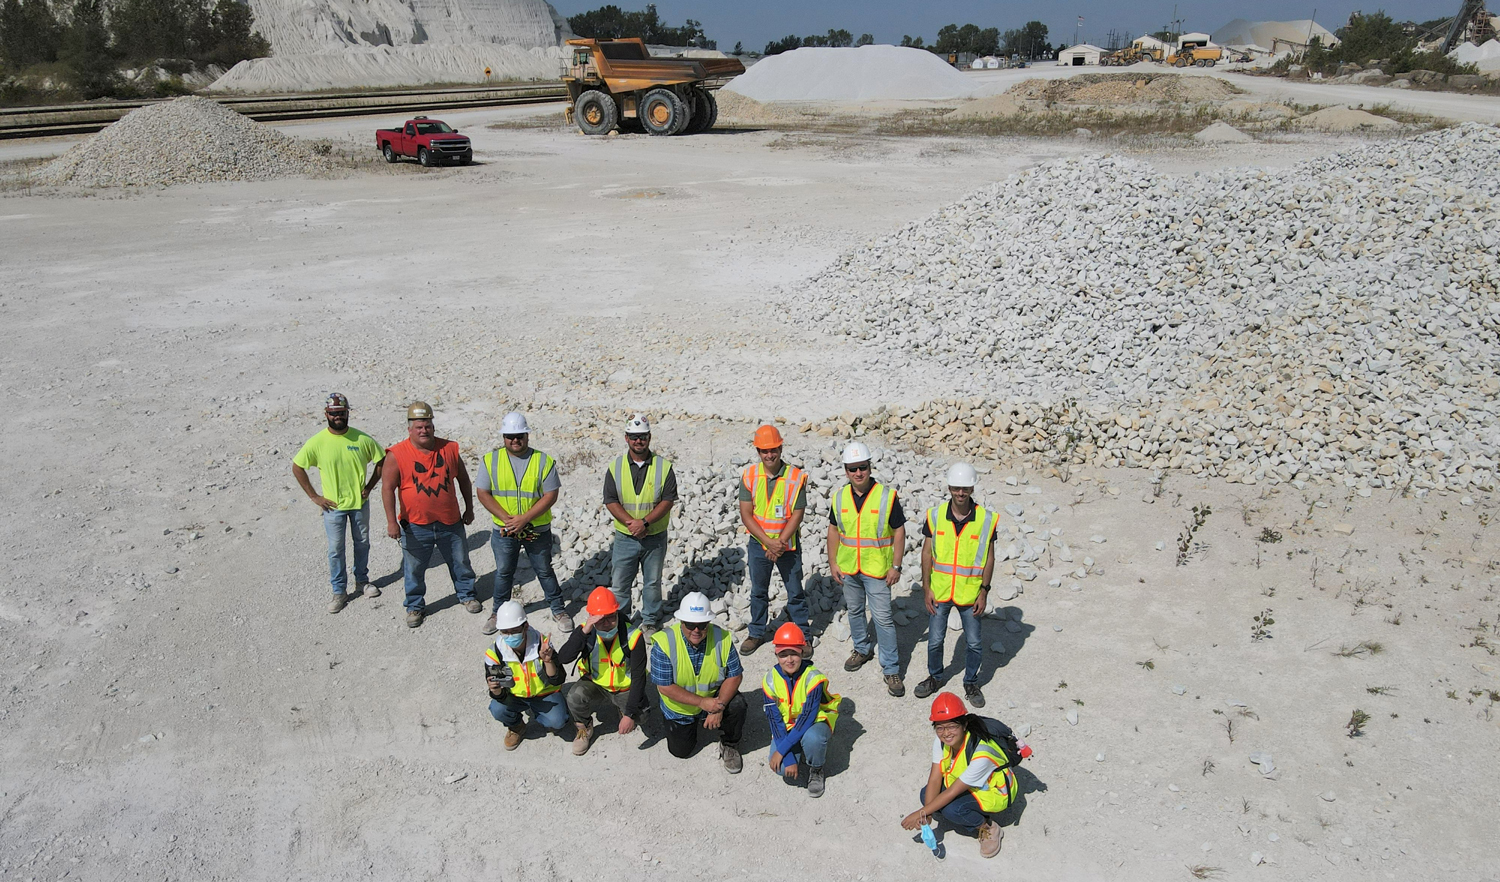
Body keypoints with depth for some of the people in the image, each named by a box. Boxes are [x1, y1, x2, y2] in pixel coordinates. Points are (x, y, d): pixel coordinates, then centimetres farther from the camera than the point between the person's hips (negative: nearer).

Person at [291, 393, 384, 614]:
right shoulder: (317, 442, -13)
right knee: (336, 549, 6)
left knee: (362, 543, 16)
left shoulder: (362, 439, -11)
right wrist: (314, 496, -5)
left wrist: (369, 486, -4)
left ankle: (362, 581, 36)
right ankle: (339, 591, 20)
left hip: (360, 502, 2)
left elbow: (382, 461, 3)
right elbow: (297, 467, -3)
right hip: (333, 505, -1)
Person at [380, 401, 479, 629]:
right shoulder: (397, 455, -10)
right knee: (414, 570, 11)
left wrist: (469, 508, 13)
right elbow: (388, 489, -10)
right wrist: (391, 521, -15)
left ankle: (466, 594, 38)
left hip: (450, 523, 2)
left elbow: (463, 479, 11)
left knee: (460, 563, 16)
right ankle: (415, 606, 30)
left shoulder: (449, 448, -1)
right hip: (415, 526, -2)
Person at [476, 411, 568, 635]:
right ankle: (498, 612, 35)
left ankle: (559, 610, 27)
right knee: (503, 572, 17)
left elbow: (551, 496, -12)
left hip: (538, 530, -1)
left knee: (544, 571, 12)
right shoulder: (491, 460, -4)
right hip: (503, 531, 2)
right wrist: (506, 518, -16)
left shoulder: (544, 461, -8)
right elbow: (483, 493, -5)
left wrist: (524, 519, -20)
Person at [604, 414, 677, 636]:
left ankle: (650, 621, 30)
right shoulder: (615, 467, -1)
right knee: (619, 583, 7)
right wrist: (630, 522, -19)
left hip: (655, 537, -1)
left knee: (652, 582, 13)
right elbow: (611, 501, -5)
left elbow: (667, 501, -10)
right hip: (625, 537, 1)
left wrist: (644, 522, -21)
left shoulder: (664, 467, -5)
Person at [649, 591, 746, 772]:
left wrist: (719, 707, -30)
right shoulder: (664, 643, -28)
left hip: (714, 697, 0)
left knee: (737, 705, -28)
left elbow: (735, 675, -16)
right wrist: (702, 702, -31)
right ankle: (690, 725, 39)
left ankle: (729, 745, 3)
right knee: (680, 751, 5)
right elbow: (665, 687, -26)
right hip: (680, 706, 0)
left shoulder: (722, 638, -23)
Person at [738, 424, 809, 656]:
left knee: (795, 591, 8)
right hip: (758, 543, 2)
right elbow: (746, 515, -9)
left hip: (788, 544, -2)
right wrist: (768, 543, -17)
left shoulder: (796, 477, -12)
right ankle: (756, 633, 32)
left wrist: (780, 544, -18)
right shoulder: (749, 476, -7)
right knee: (758, 591, 15)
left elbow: (797, 515, -12)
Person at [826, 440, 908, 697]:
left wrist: (896, 566, -10)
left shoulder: (887, 495, -12)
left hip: (877, 570, -4)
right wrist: (832, 562, 6)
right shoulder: (840, 497, 0)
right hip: (848, 569, 5)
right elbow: (834, 530, 10)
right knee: (854, 611, 20)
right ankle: (862, 649, 42)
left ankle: (891, 669, 6)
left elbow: (899, 531, -8)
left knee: (883, 618, -3)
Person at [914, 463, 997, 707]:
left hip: (970, 593, -1)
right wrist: (927, 588, -3)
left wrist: (984, 591, -5)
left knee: (974, 644, 10)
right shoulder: (935, 515, -6)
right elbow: (927, 553, 0)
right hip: (939, 592, 1)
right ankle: (934, 677, 36)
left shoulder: (986, 519, -9)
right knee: (935, 640, 12)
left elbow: (989, 557, -2)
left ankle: (971, 683, 33)